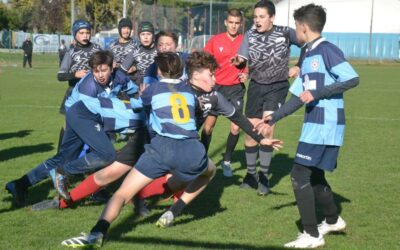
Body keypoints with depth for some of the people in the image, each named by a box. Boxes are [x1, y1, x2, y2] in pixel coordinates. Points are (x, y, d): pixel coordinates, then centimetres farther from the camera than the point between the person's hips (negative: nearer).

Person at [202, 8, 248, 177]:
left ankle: (227, 161, 16)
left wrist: (246, 74, -10)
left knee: (235, 128, -5)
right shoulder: (215, 41, -4)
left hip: (236, 89, 0)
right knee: (208, 125, 1)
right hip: (216, 87, 0)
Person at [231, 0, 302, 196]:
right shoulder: (250, 35, 1)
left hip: (277, 86, -3)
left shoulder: (285, 33, -6)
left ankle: (264, 176, -1)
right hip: (256, 86, 3)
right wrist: (237, 60, -33)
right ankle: (251, 174, 22)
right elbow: (243, 57, -10)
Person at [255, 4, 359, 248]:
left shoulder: (327, 50, -12)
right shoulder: (307, 56, 16)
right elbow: (298, 97, 19)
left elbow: (353, 79, -20)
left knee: (299, 176, -7)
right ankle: (333, 220, 38)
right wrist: (274, 119, 16)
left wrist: (317, 93, -22)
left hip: (325, 126, -9)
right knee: (314, 177, 19)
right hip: (314, 126, 9)